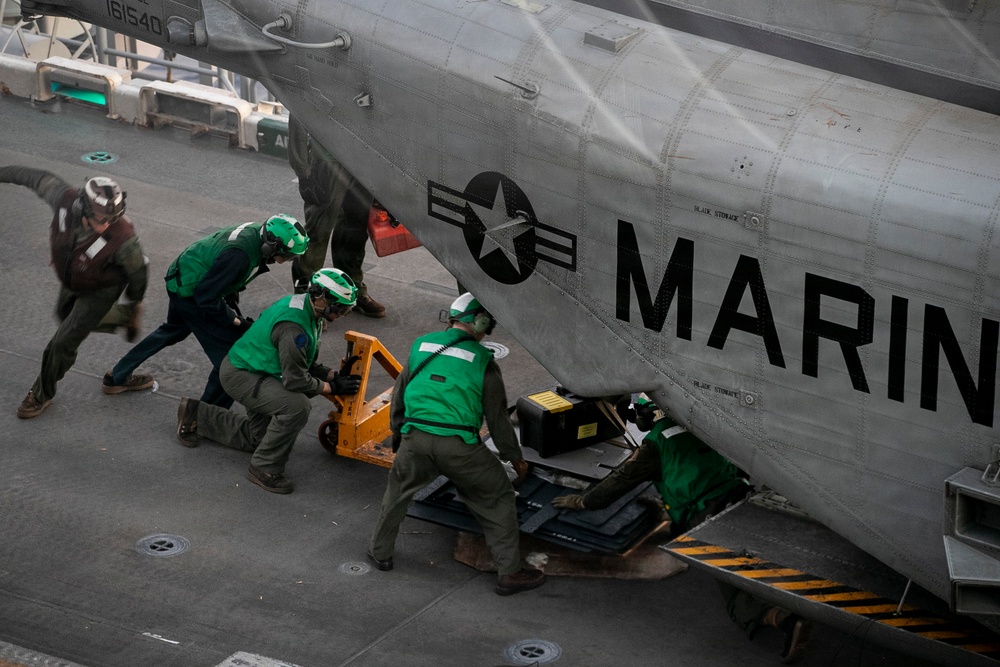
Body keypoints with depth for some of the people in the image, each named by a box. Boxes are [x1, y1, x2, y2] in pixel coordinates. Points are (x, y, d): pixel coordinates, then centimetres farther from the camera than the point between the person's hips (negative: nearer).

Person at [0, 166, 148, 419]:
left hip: (101, 290, -5)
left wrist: (133, 306, -3)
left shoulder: (122, 238, -44)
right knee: (65, 315, 30)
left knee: (65, 340, 2)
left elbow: (137, 273, -22)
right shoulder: (65, 199, -36)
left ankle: (43, 392, 29)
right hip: (71, 279, 5)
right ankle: (122, 318, 50)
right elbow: (40, 179, -13)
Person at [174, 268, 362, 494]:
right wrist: (333, 387, -20)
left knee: (255, 437, 24)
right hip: (239, 375, -11)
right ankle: (264, 469, -16)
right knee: (297, 406, -32)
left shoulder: (303, 305, -2)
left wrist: (335, 375, -6)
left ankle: (195, 415, 38)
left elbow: (307, 364, 8)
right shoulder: (293, 326, -33)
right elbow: (295, 380, -29)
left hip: (255, 370, 11)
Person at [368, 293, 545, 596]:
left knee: (398, 489, 30)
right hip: (460, 446, -3)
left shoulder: (421, 345, 14)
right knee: (497, 500, 12)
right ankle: (509, 573, 11)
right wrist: (515, 457, 19)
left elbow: (398, 397, 23)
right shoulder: (482, 360, 2)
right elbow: (497, 415, 6)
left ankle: (380, 551, 40)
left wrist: (397, 435, 39)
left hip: (415, 439, 3)